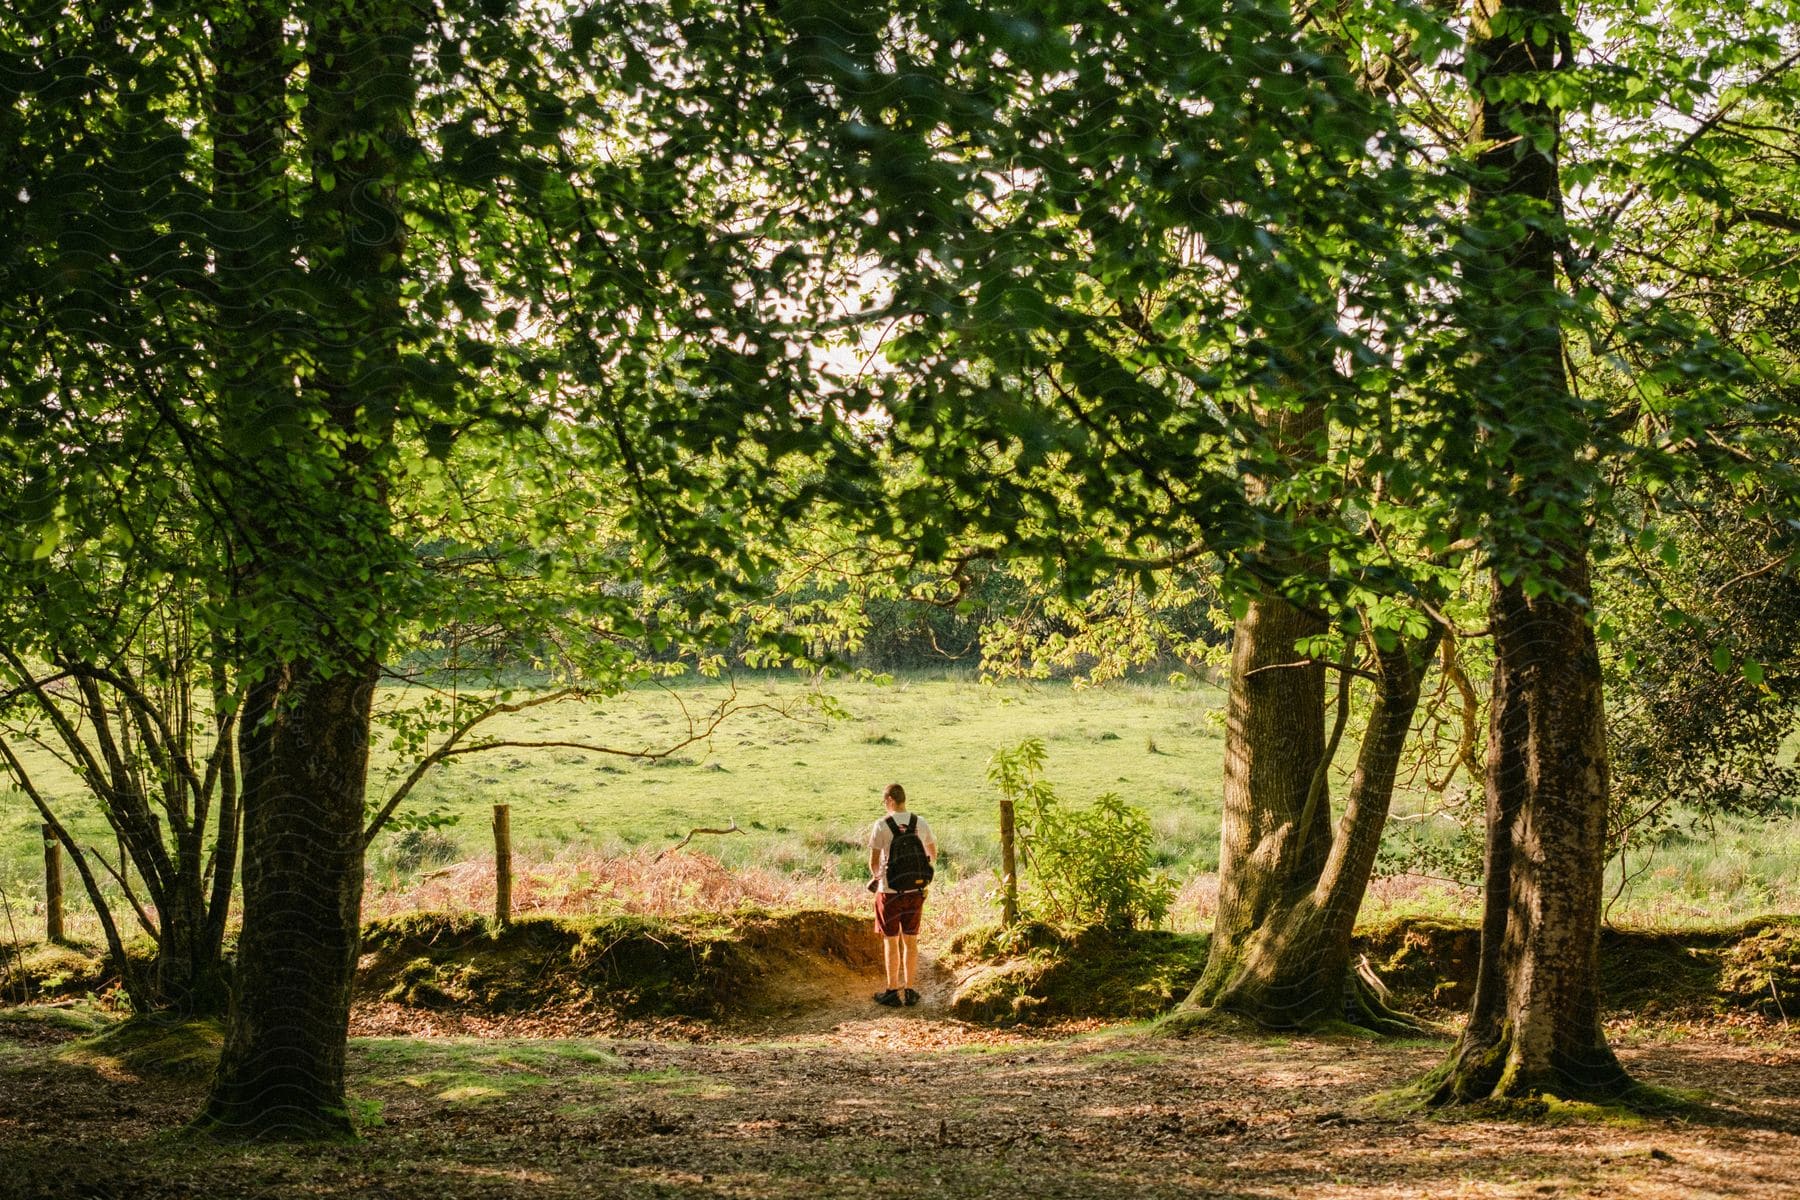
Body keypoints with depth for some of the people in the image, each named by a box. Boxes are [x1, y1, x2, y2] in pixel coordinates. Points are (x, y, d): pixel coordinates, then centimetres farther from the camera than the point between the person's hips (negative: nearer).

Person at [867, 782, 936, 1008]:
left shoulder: (882, 826, -12)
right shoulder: (921, 824, 0)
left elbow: (873, 863, -7)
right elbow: (933, 856, 14)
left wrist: (877, 876, 14)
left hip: (889, 891, -4)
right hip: (915, 891, 4)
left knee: (891, 941, 6)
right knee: (910, 940, 12)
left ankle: (893, 991, 12)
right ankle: (909, 990, 18)